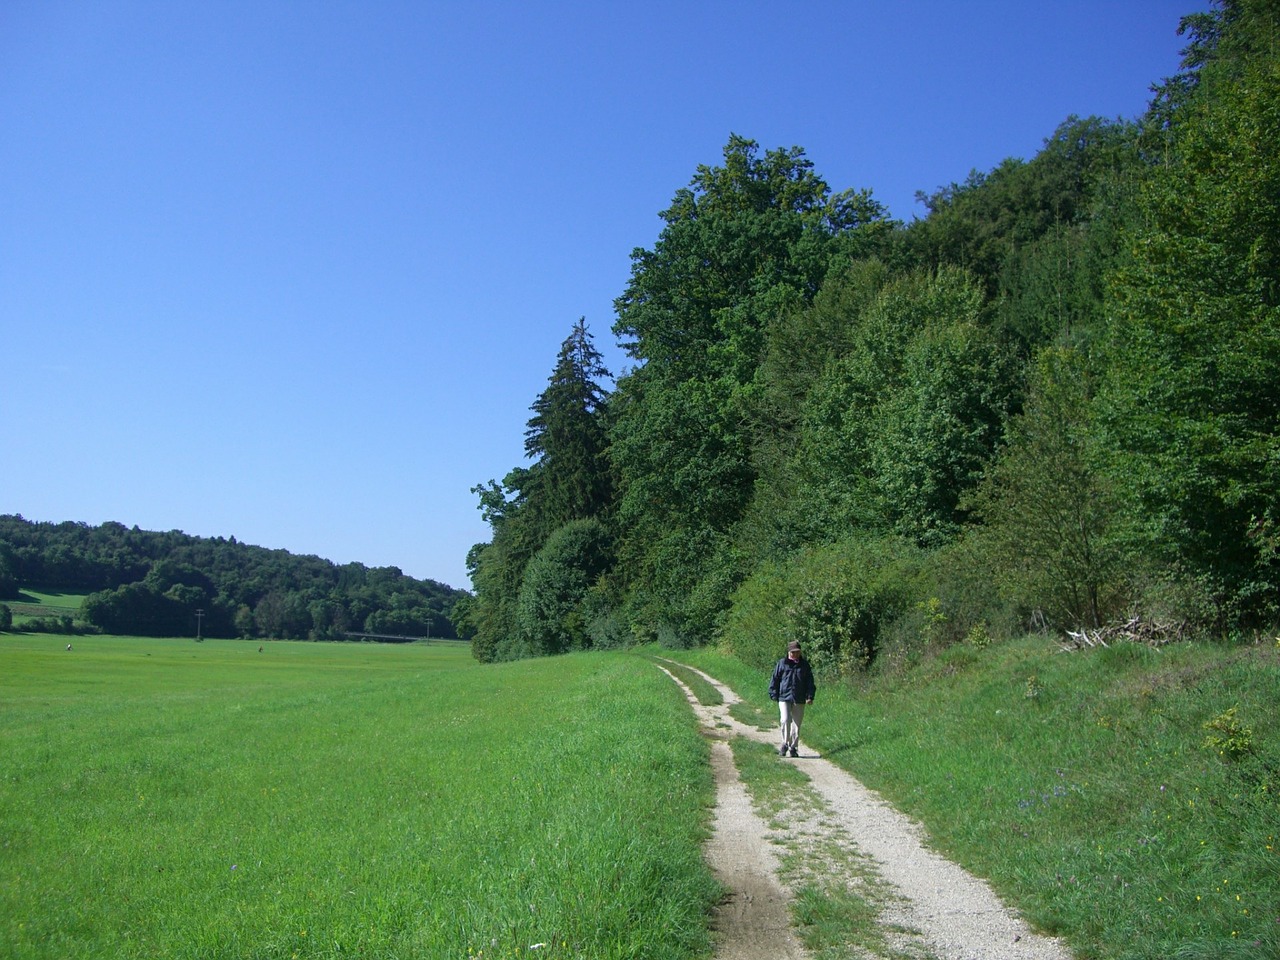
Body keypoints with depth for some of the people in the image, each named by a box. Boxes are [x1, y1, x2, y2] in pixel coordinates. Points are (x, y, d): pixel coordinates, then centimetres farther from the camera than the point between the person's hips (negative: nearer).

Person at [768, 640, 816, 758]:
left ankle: (793, 747, 18)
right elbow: (775, 680, 7)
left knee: (796, 724, 6)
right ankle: (785, 744, -1)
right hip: (784, 698, -2)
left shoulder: (805, 665, 9)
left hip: (799, 700, 2)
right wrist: (774, 695, 3)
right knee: (785, 720, -17)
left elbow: (810, 682, 12)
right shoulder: (782, 664, 4)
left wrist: (810, 696, 2)